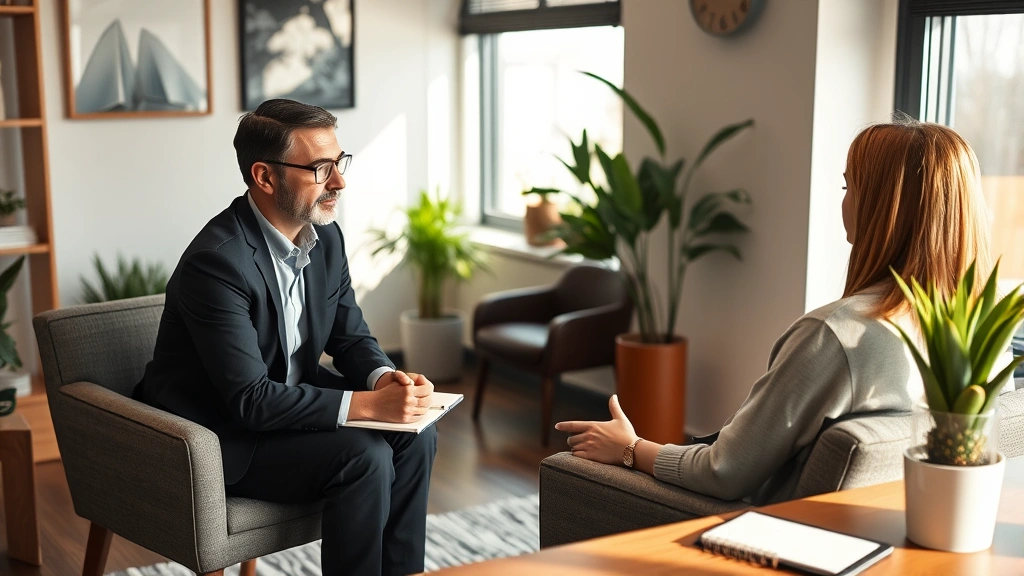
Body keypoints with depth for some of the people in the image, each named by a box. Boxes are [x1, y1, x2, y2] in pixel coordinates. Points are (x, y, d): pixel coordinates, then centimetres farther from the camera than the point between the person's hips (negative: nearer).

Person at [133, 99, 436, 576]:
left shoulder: (324, 236, -1)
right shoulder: (216, 260, -27)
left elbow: (350, 336, 8)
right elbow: (250, 400, -29)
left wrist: (385, 378, -15)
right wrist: (367, 404, -32)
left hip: (289, 403, 8)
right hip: (219, 436, -8)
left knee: (415, 437, -8)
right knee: (365, 457, -23)